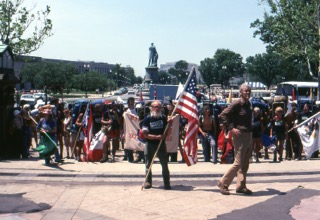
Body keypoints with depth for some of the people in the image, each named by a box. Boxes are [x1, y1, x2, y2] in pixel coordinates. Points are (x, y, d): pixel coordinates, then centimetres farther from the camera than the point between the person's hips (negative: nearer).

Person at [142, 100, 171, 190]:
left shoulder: (164, 118, 4)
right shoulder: (147, 119, -4)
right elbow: (145, 134, -9)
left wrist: (164, 135, -10)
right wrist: (157, 137, -20)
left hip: (161, 144, 1)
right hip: (150, 144, -1)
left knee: (164, 164, 1)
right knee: (148, 164, 7)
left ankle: (167, 183, 9)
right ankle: (148, 182, 20)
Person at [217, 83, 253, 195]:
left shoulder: (248, 104, 13)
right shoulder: (237, 104, -12)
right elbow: (222, 115, -17)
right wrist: (231, 128, -20)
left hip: (249, 136, 8)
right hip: (240, 136, -8)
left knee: (245, 164, 11)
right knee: (238, 163, -8)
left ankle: (241, 186, 19)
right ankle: (223, 183, 4)